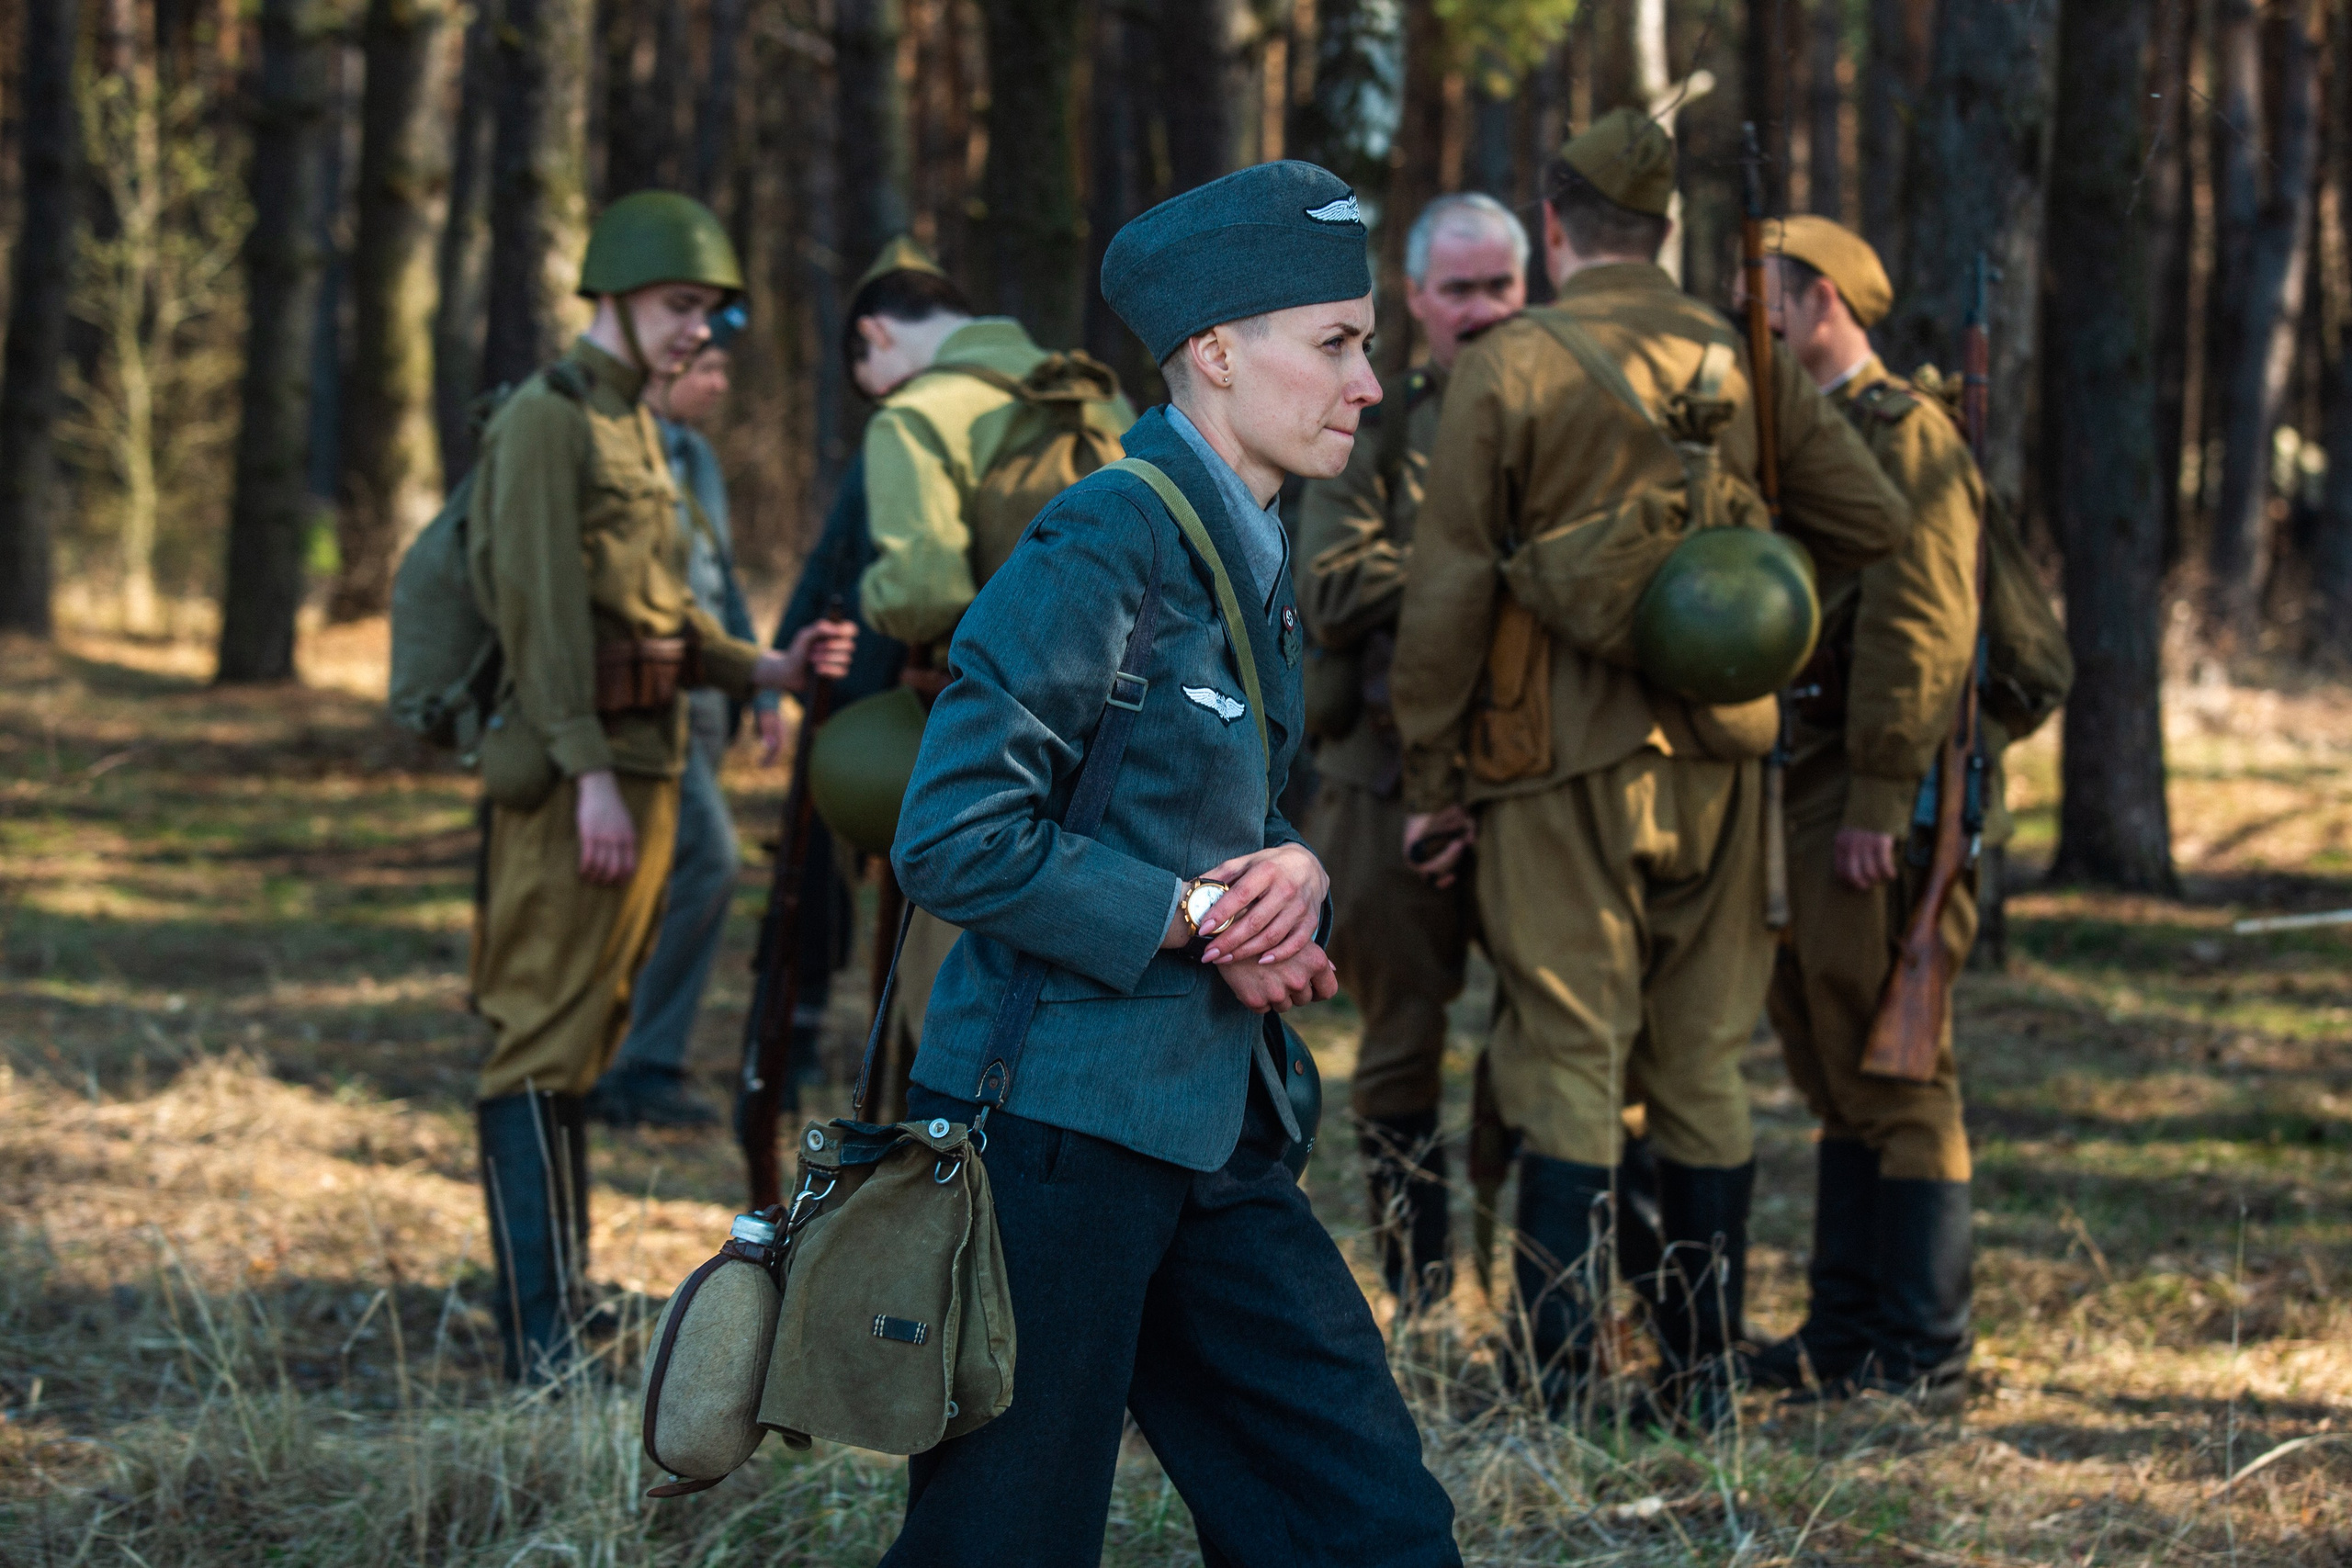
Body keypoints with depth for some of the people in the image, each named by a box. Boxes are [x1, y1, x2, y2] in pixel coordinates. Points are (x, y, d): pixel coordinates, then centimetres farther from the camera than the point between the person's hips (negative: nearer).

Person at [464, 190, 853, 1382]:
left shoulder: (636, 429, 20)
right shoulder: (547, 421, -9)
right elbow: (543, 608, -17)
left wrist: (763, 671, 6)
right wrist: (589, 774, -23)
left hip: (642, 764, 10)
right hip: (572, 771, -10)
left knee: (584, 1044, 14)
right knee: (542, 1048, -10)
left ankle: (568, 1298, 22)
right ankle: (540, 1348, -13)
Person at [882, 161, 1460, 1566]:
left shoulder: (1254, 555, 12)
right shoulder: (1103, 546, -15)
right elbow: (955, 840, -20)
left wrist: (1295, 871, -2)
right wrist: (1198, 919, -14)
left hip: (1214, 1129, 9)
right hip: (1057, 1121, -9)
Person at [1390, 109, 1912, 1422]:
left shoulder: (1507, 369, -6)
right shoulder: (1747, 365, 6)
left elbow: (1448, 588, -8)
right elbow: (1875, 520, 8)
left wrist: (1432, 772, 0)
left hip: (1562, 764, -3)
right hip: (1719, 757, 3)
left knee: (1568, 1060, -1)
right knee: (1707, 1062, 10)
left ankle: (1558, 1382, -4)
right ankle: (1705, 1373, 13)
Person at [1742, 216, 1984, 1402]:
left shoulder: (1908, 437, -10)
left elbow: (1920, 634, -18)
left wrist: (1879, 801, -22)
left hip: (1878, 811, -10)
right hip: (1805, 807, 10)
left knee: (1892, 1076, -7)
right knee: (1833, 1076, 12)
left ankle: (1922, 1346, -3)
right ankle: (1845, 1328, 18)